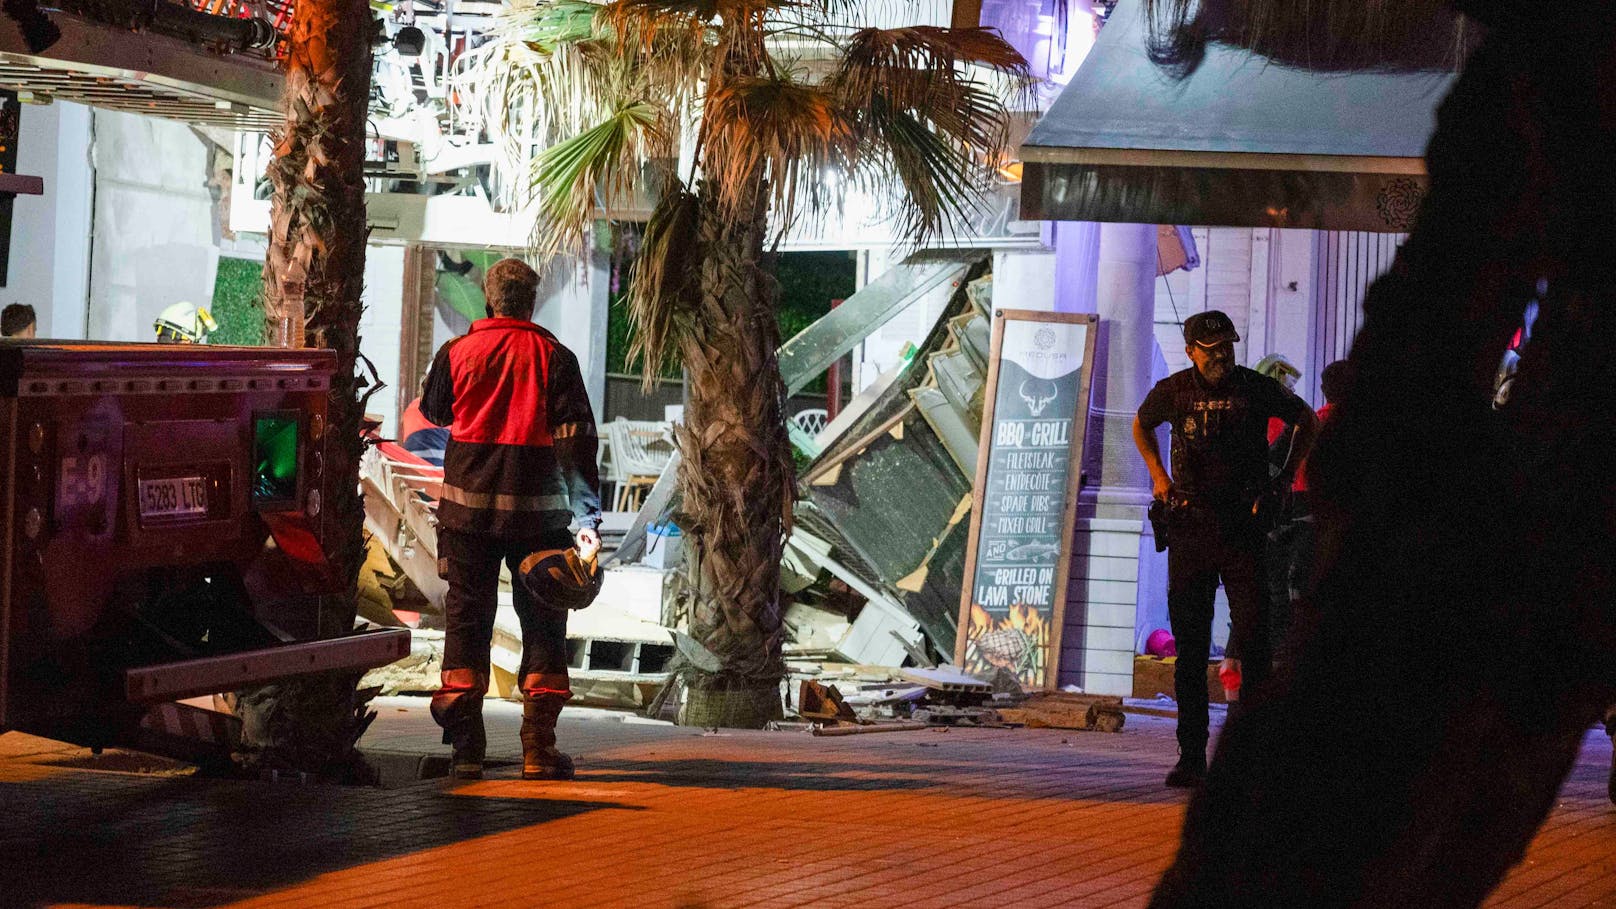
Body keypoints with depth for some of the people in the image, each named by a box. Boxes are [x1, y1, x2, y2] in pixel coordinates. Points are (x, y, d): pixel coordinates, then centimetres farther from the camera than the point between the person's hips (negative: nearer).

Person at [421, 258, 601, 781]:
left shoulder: (457, 353, 1)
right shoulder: (554, 357, -2)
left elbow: (432, 414, 18)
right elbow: (576, 439, -6)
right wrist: (587, 517, -5)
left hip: (468, 504, 1)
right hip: (537, 508, -1)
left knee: (467, 619, 8)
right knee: (543, 624, 7)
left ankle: (465, 748, 4)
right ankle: (538, 749, 2)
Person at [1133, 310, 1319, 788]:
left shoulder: (1256, 389, -2)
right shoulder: (1173, 391, 2)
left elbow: (1307, 421, 16)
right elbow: (1141, 426, 24)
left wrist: (1285, 477, 8)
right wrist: (1159, 475, 13)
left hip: (1244, 528, -1)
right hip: (1190, 527, 2)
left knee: (1252, 634, -9)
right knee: (1189, 645, 2)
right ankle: (1192, 756, 7)